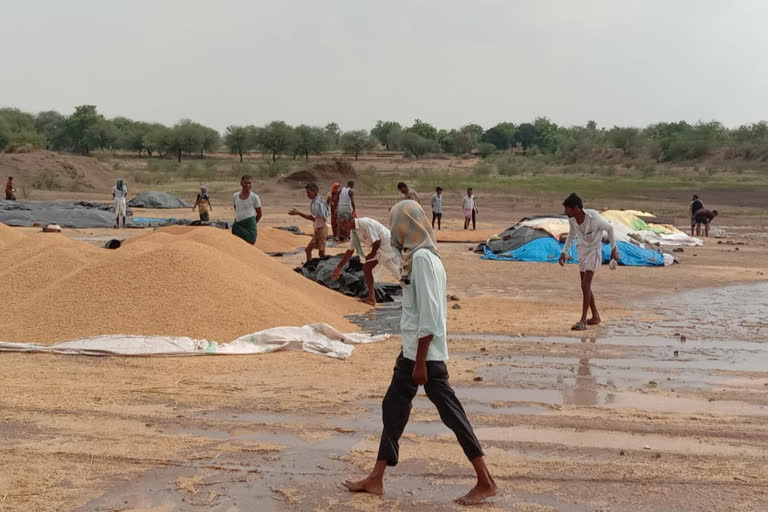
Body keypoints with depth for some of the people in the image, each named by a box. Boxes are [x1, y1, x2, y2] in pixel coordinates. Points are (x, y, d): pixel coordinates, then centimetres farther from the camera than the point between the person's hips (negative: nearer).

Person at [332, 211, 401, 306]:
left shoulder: (365, 223, -25)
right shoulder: (354, 231, 5)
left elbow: (376, 241, -24)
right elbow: (350, 250, 15)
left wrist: (371, 254, -8)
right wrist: (339, 267, 17)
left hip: (387, 245, -9)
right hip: (379, 248, 9)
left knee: (397, 272, -10)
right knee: (366, 268, 8)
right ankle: (371, 298, 14)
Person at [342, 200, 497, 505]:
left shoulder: (422, 258, -19)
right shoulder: (420, 255, 11)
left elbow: (429, 314, -22)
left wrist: (420, 362, -20)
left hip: (425, 354, -10)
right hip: (412, 350, 10)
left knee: (450, 413, -2)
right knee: (393, 408, 13)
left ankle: (485, 482, 7)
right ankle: (376, 479, 23)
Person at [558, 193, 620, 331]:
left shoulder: (594, 218, -28)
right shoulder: (572, 219, -10)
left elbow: (609, 228, -9)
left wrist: (614, 249, -3)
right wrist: (564, 252, 1)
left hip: (594, 252, -7)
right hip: (582, 251, 7)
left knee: (585, 285, -16)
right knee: (585, 286, 11)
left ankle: (583, 321, -15)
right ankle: (595, 317, 25)